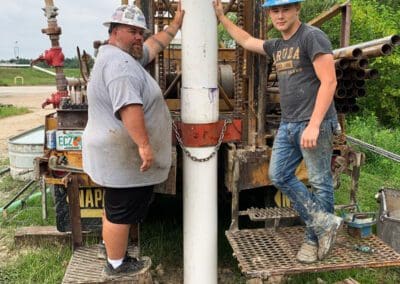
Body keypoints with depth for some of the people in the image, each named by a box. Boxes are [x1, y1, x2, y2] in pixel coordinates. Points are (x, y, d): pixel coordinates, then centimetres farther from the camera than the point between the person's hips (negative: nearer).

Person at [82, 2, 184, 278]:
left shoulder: (125, 57, 14)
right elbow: (129, 107, -34)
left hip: (118, 152, 11)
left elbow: (155, 44, 27)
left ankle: (111, 248, 40)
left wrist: (176, 23, 29)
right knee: (122, 211, 4)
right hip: (123, 155, -11)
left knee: (115, 206, 23)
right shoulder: (119, 62, -21)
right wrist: (144, 145, -35)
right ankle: (116, 264, 20)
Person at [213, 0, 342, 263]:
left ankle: (315, 238, 16)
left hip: (314, 124, -8)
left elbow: (328, 82, -16)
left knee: (320, 182, 2)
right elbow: (246, 41, 32)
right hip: (288, 124, 8)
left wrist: (314, 125, -22)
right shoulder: (277, 45, 14)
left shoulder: (313, 37, -9)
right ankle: (324, 223, 11)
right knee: (279, 176, 6)